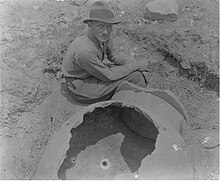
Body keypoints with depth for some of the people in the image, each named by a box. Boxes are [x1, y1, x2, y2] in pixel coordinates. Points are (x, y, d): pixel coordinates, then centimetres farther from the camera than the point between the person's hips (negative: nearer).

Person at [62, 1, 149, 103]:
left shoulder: (104, 36, -13)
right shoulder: (85, 51, -36)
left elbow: (113, 54, 6)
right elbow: (109, 76, -26)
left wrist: (135, 64, -6)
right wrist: (136, 66, -17)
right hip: (82, 89, -8)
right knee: (134, 76, -15)